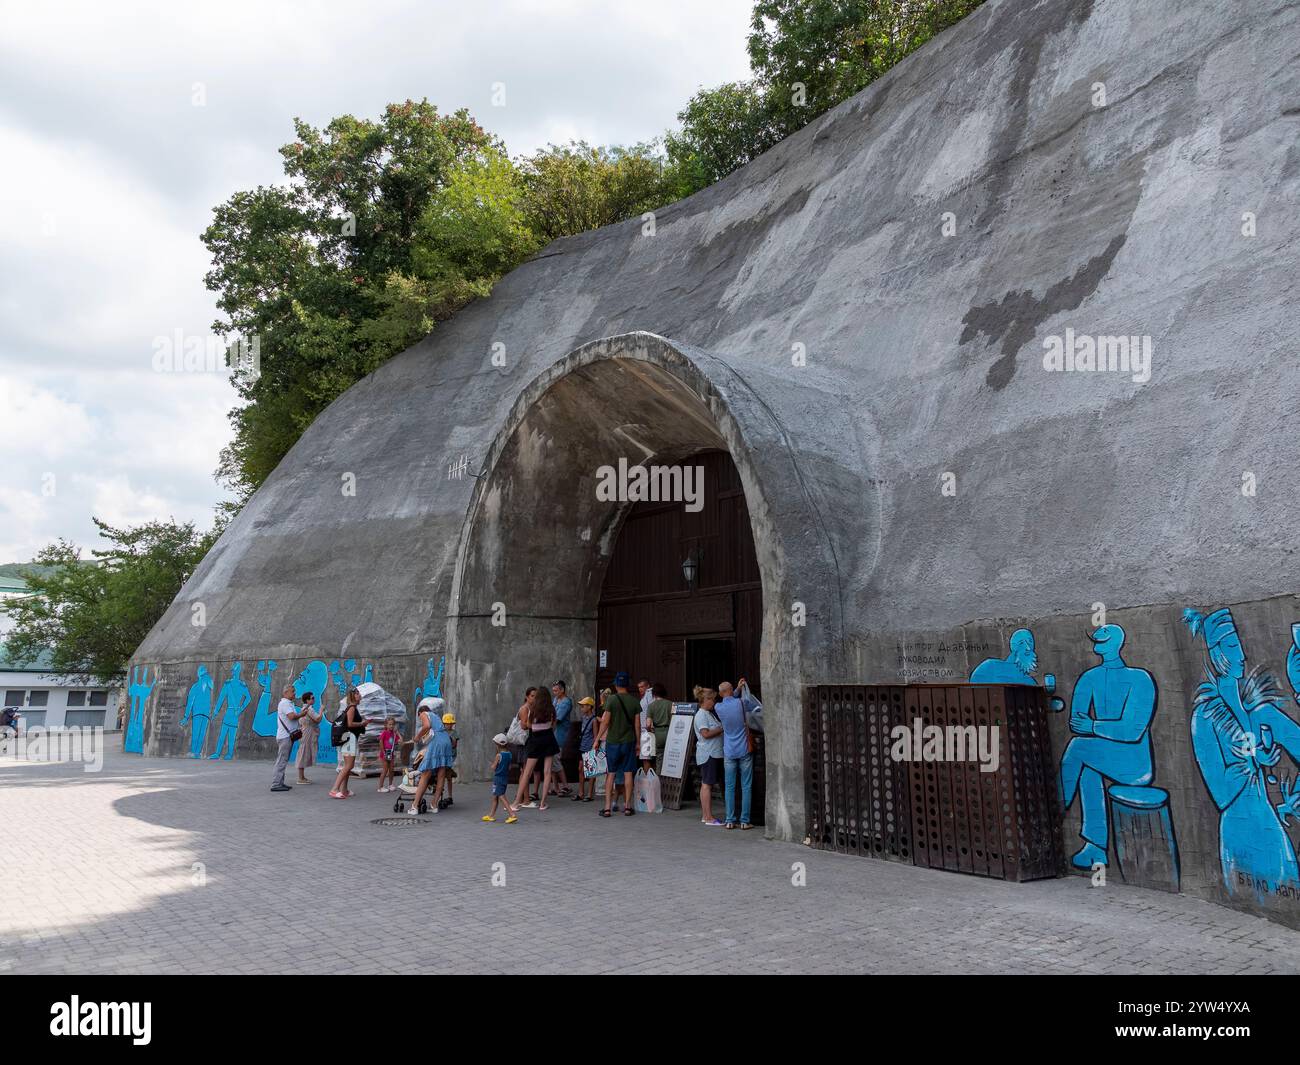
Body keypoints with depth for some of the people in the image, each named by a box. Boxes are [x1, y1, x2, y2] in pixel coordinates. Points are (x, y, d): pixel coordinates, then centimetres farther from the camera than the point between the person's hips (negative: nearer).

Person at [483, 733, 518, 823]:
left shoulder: (499, 755, -17)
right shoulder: (509, 754, 4)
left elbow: (493, 767, -12)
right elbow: (509, 767, 8)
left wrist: (493, 763, 7)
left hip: (498, 778, -8)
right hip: (506, 778, 8)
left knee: (501, 797, -7)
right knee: (495, 796, 19)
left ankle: (512, 814, -18)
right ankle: (491, 815, 28)